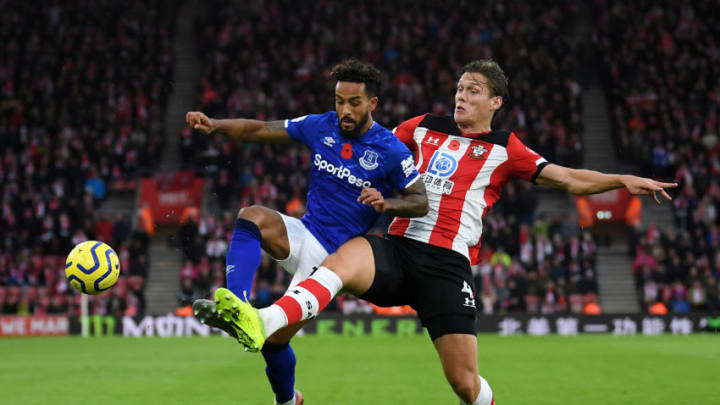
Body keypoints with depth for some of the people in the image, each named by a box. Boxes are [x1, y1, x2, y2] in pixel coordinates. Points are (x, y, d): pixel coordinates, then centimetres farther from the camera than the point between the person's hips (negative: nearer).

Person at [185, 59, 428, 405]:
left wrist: (386, 203, -28)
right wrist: (214, 126, -16)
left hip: (334, 254, -4)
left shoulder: (391, 150, -10)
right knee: (252, 216, -29)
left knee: (275, 339, -8)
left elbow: (421, 202, -7)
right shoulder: (321, 126, 0)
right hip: (303, 233, 4)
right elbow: (260, 130, 0)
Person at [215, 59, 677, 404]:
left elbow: (568, 178, 4)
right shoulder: (424, 127, 17)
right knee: (347, 257, -34)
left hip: (448, 264, -1)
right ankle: (262, 323, -53)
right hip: (398, 248, 1)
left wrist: (622, 180, -8)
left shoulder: (504, 149, 9)